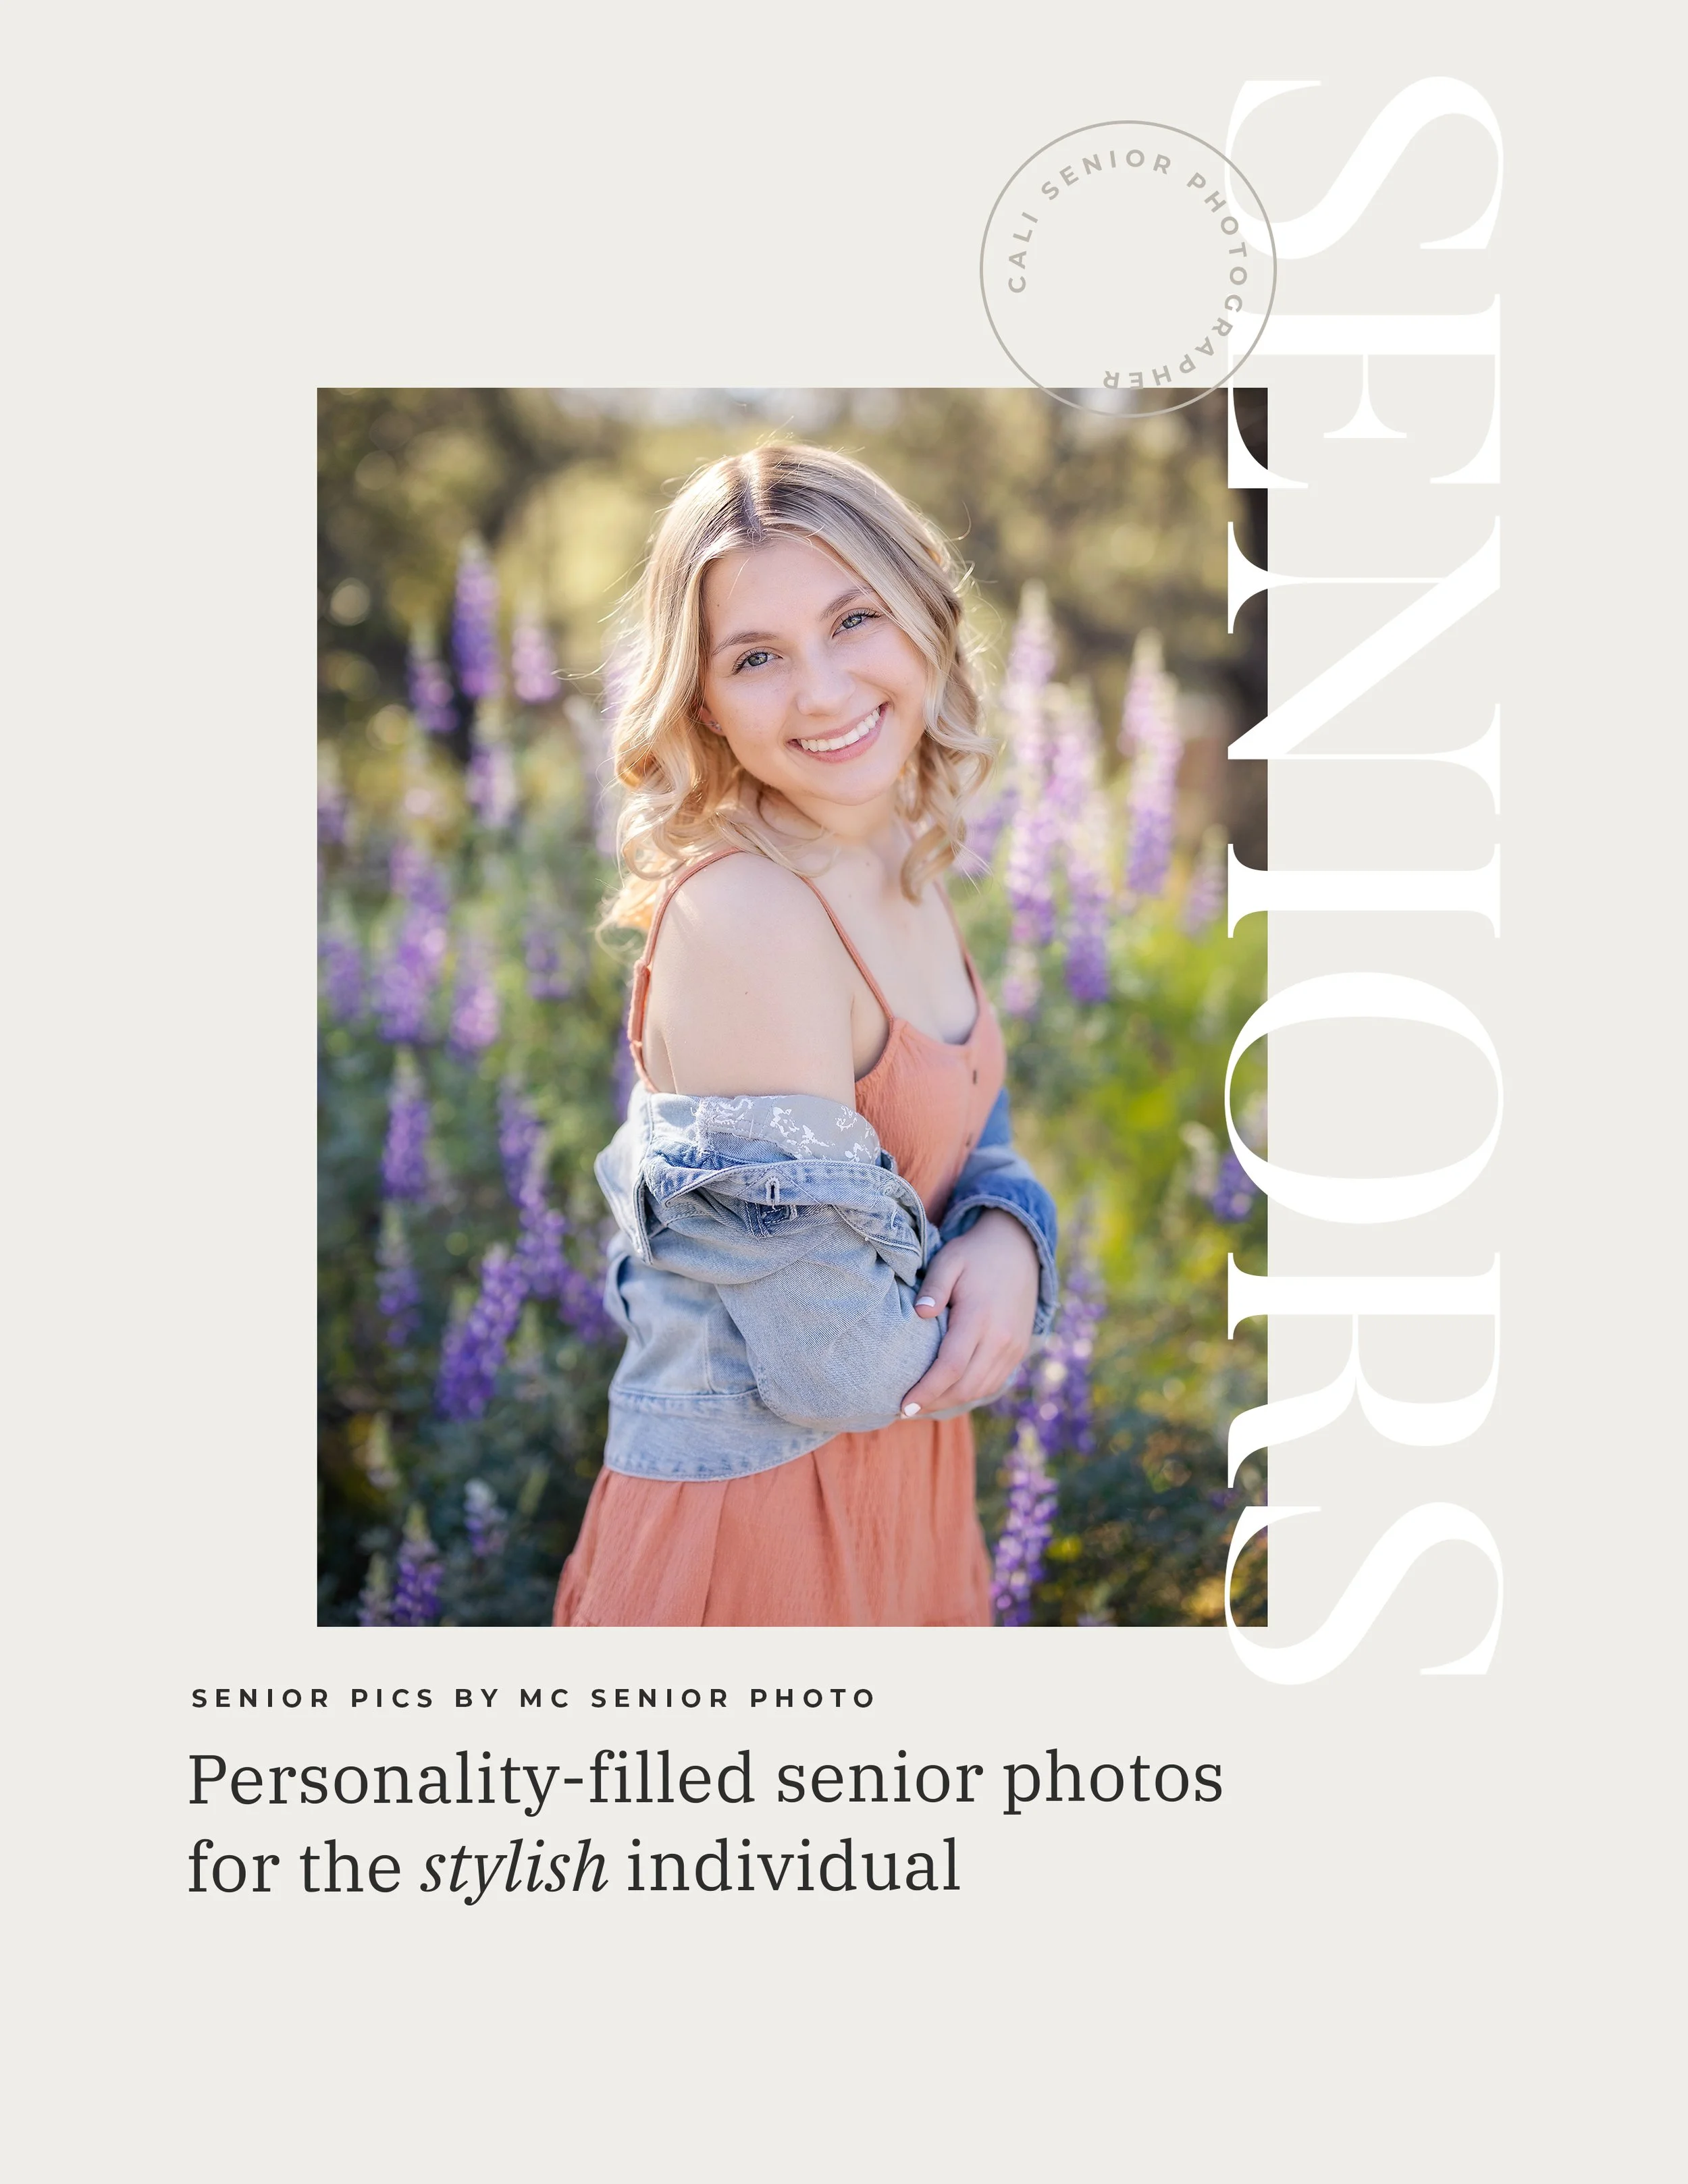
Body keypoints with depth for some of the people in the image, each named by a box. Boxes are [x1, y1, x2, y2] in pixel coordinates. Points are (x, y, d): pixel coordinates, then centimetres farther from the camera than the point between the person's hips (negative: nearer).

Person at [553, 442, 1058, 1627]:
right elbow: (840, 1366, -26)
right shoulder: (742, 914, -26)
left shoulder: (903, 871, -1)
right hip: (757, 1516, -8)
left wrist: (1008, 1235, -11)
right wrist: (966, 1321, -6)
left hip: (910, 1480, 8)